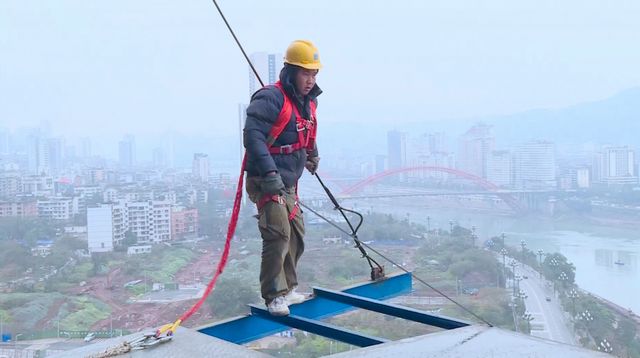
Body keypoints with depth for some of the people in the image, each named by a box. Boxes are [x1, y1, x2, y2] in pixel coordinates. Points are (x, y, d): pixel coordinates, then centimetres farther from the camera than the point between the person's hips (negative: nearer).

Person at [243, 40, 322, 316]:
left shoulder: (308, 102, 11)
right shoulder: (271, 98, -17)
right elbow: (252, 135, -27)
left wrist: (312, 154, 32)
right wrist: (269, 173, -33)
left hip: (289, 183, 10)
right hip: (266, 181, -9)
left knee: (296, 235, 16)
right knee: (278, 235, -16)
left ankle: (287, 288, 31)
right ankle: (274, 295, -2)